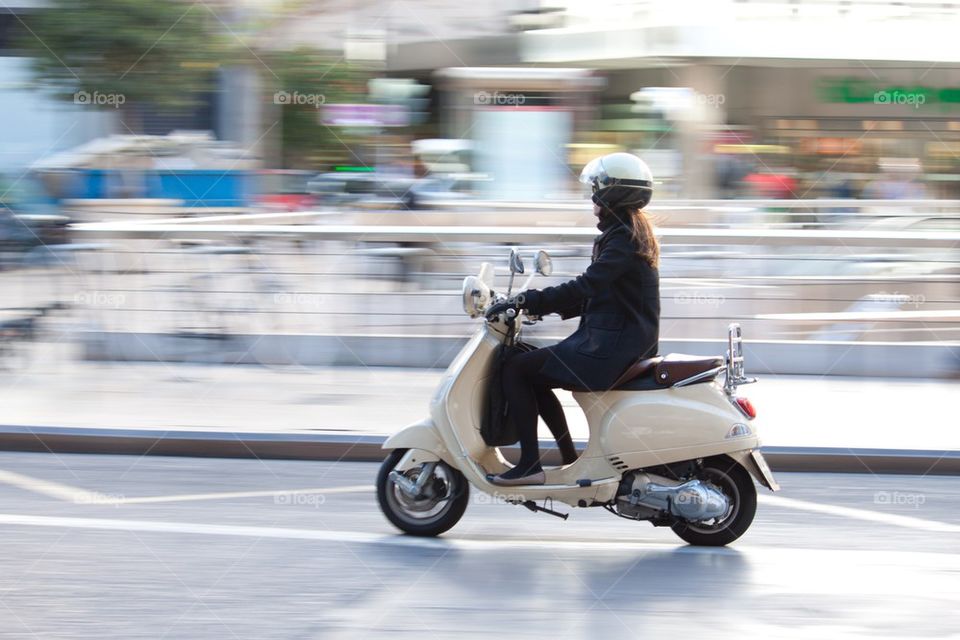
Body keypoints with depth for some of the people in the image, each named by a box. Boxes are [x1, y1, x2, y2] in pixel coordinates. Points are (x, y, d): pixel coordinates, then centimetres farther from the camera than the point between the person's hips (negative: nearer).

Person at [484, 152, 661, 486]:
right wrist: (544, 306, 16)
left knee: (516, 370, -9)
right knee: (534, 376, 21)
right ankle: (570, 460, 20)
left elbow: (586, 287, -28)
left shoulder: (622, 240, -17)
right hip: (629, 342, 11)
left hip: (609, 347, -11)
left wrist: (525, 301, -26)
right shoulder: (631, 233, 15)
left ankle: (530, 465, -9)